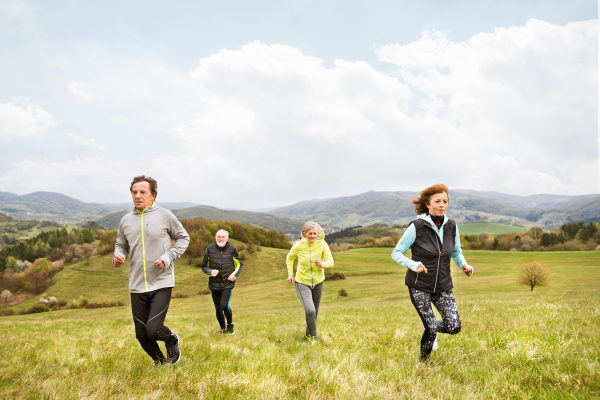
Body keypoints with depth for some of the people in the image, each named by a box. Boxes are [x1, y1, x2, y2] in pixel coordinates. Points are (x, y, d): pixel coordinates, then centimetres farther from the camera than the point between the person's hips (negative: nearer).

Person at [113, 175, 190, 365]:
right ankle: (160, 362, 37)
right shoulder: (126, 220, 6)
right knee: (141, 335, 9)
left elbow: (183, 238, 4)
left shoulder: (165, 216, -5)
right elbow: (121, 245, 19)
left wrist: (168, 257, -10)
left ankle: (172, 340, 22)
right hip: (137, 286, 4)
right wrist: (118, 256, -5)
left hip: (162, 284, -4)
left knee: (153, 330, -14)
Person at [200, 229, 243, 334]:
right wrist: (210, 271, -15)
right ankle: (223, 329, 31)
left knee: (224, 306, -18)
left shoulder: (232, 249, -2)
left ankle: (230, 325, 10)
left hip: (227, 283, -2)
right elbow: (204, 266, 6)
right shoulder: (210, 249, -2)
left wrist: (235, 274, -6)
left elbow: (239, 264, 11)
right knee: (218, 309, 8)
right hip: (214, 285, 2)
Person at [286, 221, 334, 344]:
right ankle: (313, 337, 4)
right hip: (302, 283, -2)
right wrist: (290, 274, -6)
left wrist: (322, 264, -37)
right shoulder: (298, 246, -17)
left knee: (314, 311, 19)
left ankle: (308, 334, 46)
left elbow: (330, 262, -15)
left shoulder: (322, 245, -17)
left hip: (318, 283, 3)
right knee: (310, 310, -21)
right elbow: (289, 259, 4)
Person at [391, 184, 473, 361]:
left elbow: (456, 252, 14)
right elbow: (396, 253, -10)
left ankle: (432, 330, 31)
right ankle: (424, 360, 30)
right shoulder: (417, 226, -14)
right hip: (419, 286, -4)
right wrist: (413, 265, -27)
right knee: (431, 328, -1)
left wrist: (464, 265, -7)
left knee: (454, 327, -4)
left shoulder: (451, 226, 0)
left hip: (443, 286, 4)